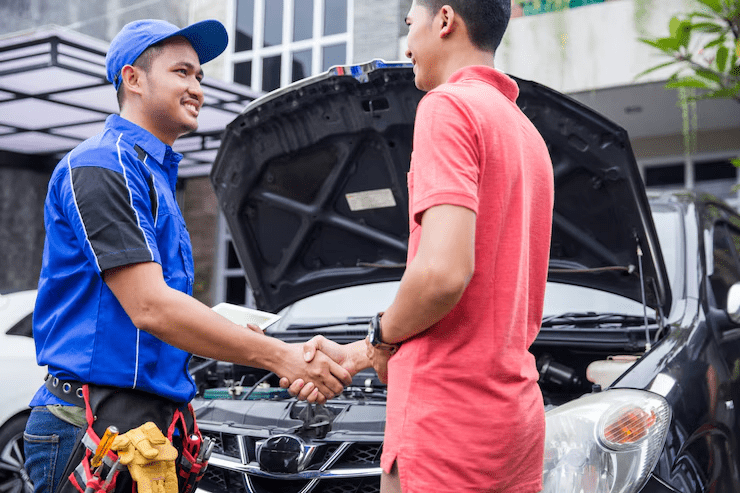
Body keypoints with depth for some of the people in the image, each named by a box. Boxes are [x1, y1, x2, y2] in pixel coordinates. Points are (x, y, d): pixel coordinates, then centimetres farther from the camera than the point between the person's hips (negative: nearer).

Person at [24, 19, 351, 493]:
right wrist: (280, 356, -20)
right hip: (97, 426, -9)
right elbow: (150, 308, -21)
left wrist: (237, 332, 8)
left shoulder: (156, 174, 20)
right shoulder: (101, 166, -12)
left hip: (156, 419, 9)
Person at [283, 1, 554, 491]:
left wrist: (383, 334, -3)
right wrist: (358, 356, 18)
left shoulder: (448, 106, -10)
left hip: (447, 424, -9)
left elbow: (443, 272, -25)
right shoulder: (528, 133, 19)